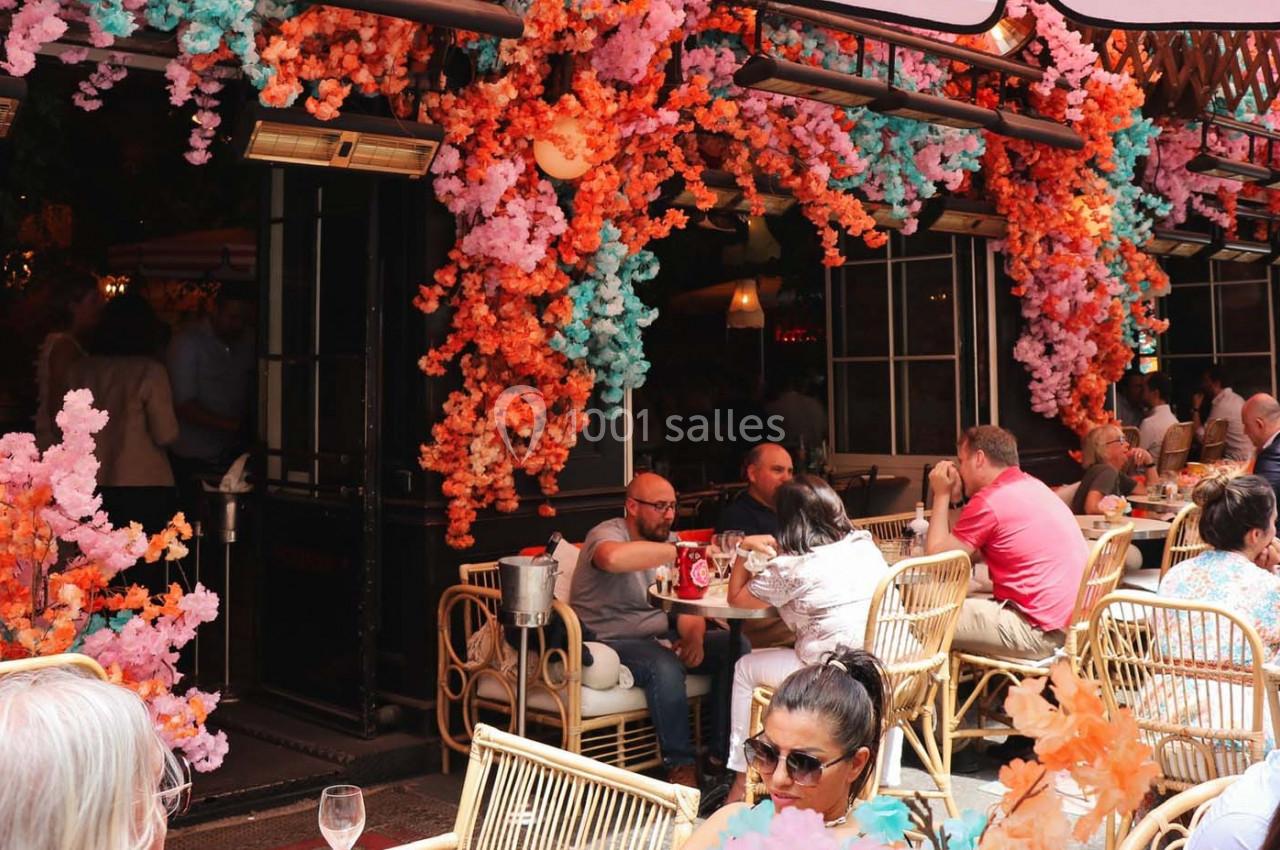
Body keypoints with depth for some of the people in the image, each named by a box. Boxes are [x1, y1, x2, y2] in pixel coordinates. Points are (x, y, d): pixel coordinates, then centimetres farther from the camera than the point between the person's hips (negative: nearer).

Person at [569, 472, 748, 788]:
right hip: (612, 641, -8)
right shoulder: (607, 534, -12)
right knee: (664, 666, -36)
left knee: (735, 646, -8)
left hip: (661, 637, 8)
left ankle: (723, 754, -4)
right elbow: (613, 557, -40)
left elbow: (688, 606, 8)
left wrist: (694, 637, -15)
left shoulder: (668, 542, 13)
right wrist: (679, 551, -36)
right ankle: (680, 765, -18)